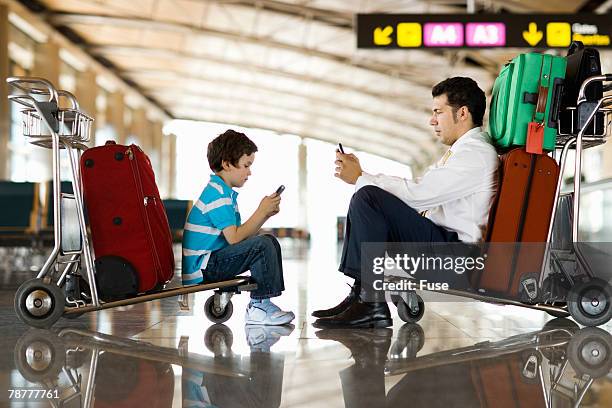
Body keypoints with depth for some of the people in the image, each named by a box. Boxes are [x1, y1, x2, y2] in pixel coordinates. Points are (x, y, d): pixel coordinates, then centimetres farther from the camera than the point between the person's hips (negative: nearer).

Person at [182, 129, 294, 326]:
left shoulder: (225, 192, 17)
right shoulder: (217, 193, -16)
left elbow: (243, 235, 14)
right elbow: (234, 238, -23)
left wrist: (266, 213, 3)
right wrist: (261, 211, -14)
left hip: (213, 261, 10)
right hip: (201, 269, -10)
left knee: (269, 241, 12)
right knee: (262, 245, -22)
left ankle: (263, 302, 9)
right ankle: (258, 307, -13)